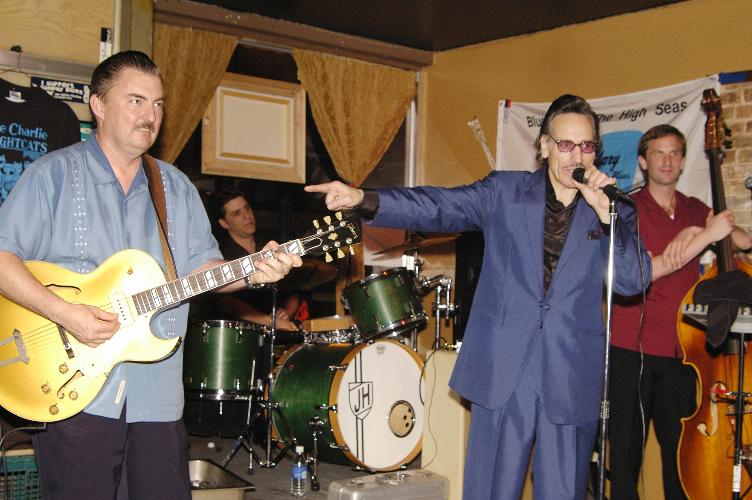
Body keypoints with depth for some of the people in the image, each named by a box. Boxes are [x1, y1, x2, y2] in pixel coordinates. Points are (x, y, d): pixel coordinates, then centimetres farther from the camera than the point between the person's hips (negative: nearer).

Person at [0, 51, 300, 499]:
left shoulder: (177, 187, 14)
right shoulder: (55, 174, -1)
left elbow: (202, 264, 12)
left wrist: (253, 271, -7)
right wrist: (64, 312, -19)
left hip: (157, 397, 5)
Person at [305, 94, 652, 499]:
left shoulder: (614, 213, 8)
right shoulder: (504, 192, 5)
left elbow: (633, 282, -1)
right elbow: (437, 207, -6)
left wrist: (603, 210, -11)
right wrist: (364, 199, -21)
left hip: (571, 384, 1)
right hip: (502, 373, -1)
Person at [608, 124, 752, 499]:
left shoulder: (697, 212, 14)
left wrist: (696, 230, -11)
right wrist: (707, 235, -17)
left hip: (681, 348, 4)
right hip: (632, 346, -4)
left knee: (680, 450, 6)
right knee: (627, 449, 2)